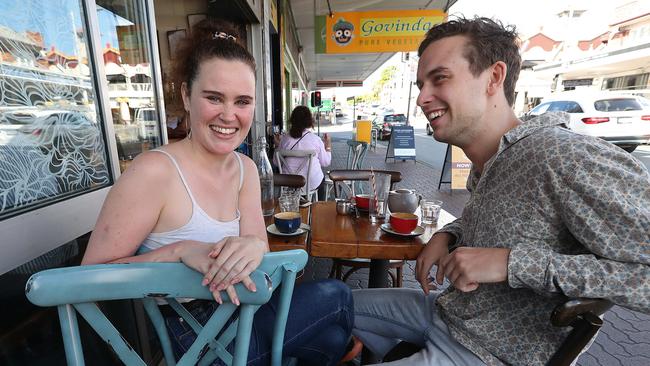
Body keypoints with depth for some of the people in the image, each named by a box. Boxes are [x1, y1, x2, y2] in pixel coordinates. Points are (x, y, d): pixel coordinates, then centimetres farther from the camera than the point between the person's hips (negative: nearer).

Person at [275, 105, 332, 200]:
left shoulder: (284, 139, -8)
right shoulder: (315, 139, -13)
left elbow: (277, 162, 3)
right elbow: (325, 163, -1)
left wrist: (278, 145, 16)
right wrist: (328, 146, 13)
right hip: (312, 184, -2)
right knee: (321, 177, 33)